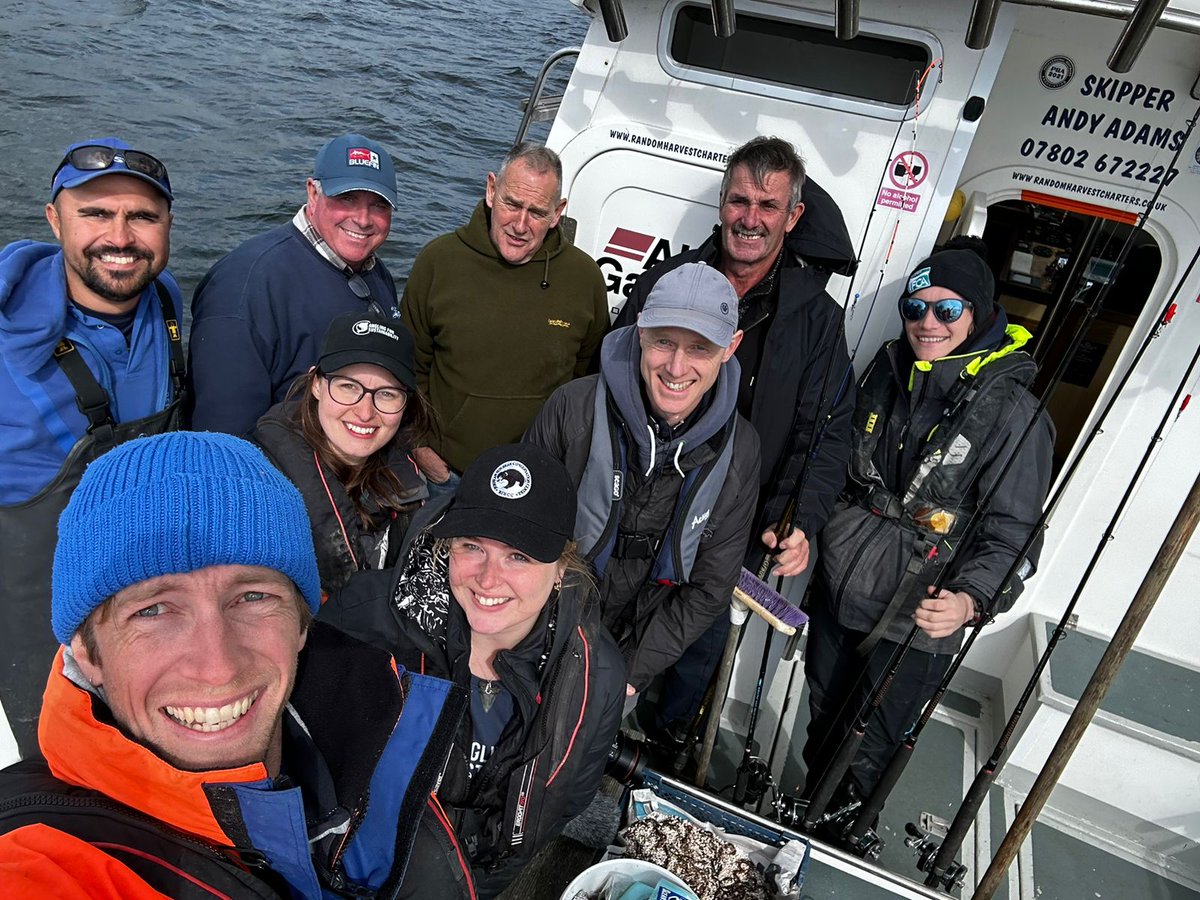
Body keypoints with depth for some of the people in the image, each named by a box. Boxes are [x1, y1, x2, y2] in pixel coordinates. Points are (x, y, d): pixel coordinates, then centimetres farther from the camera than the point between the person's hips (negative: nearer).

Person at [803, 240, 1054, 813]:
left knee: (865, 752, 11)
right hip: (837, 589, 5)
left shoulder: (1013, 414, -15)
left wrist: (971, 600, -32)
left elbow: (1011, 535, -15)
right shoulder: (887, 369, 2)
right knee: (822, 720, 24)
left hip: (915, 621, -5)